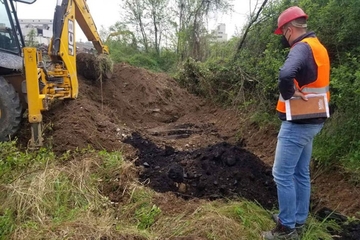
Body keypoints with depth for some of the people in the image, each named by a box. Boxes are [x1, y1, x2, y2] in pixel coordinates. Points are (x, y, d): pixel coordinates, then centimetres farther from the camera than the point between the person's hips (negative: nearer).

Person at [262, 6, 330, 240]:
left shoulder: (302, 48, -19)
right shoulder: (319, 48, 12)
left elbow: (286, 74, -39)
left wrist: (289, 94, -22)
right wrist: (300, 92, 9)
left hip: (297, 123, -10)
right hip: (311, 121, 10)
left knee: (282, 174, -2)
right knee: (301, 173, 17)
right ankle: (298, 219, 30)